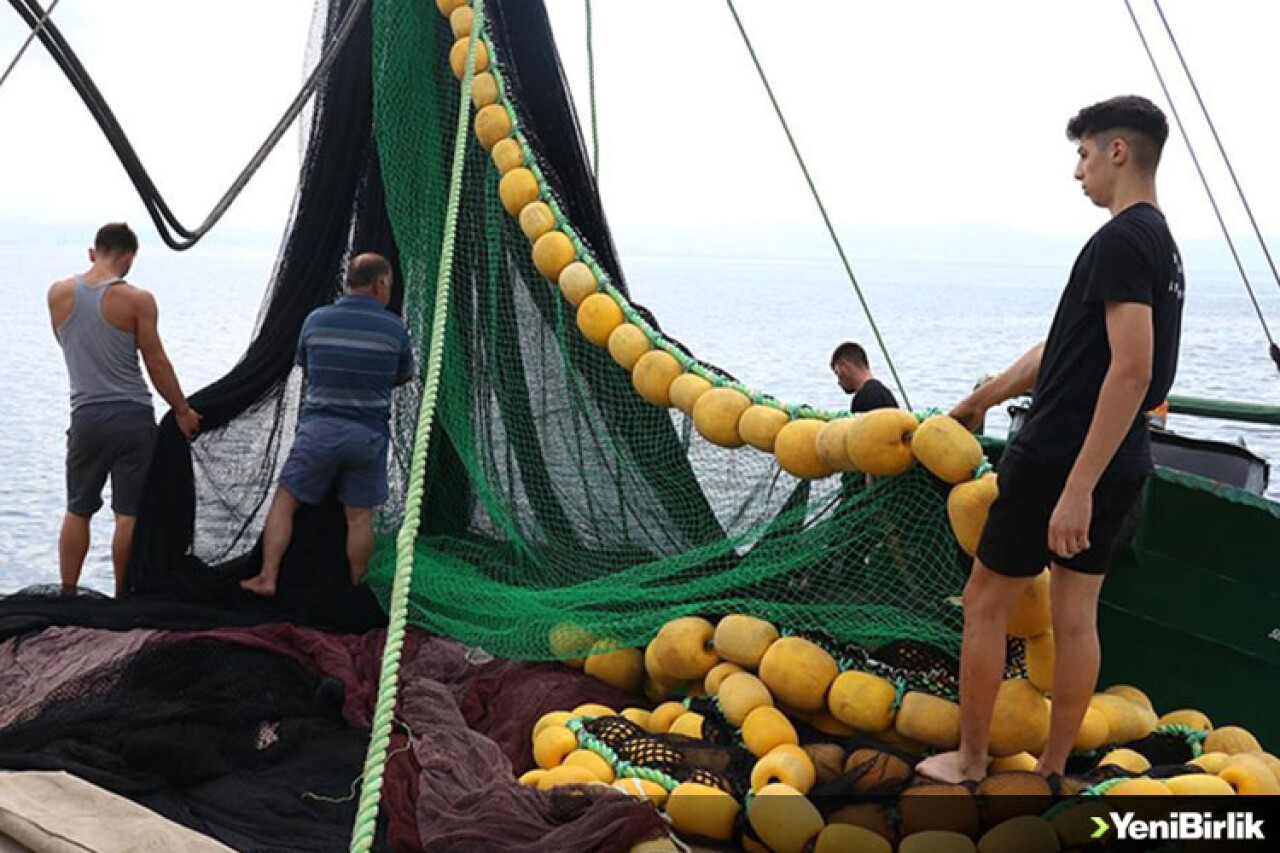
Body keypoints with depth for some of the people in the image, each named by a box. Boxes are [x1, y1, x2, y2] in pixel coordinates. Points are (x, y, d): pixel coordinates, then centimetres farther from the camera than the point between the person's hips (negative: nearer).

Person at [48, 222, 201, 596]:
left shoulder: (58, 293, 2)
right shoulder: (136, 299, -10)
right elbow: (157, 363, -6)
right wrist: (182, 411, 3)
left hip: (85, 414, 3)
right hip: (131, 415, -3)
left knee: (77, 510, 15)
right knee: (129, 514, 4)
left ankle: (67, 594, 19)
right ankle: (122, 595, 10)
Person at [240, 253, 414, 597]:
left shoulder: (316, 320, 0)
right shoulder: (393, 327, -4)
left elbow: (305, 370, 13)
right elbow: (405, 377, 11)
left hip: (319, 427, 0)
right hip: (369, 433, 0)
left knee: (285, 501, 13)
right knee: (359, 516, 9)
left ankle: (267, 579, 11)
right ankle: (355, 594, 18)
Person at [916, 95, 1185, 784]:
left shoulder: (1121, 240, -17)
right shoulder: (1161, 243, 15)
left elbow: (1132, 369, -26)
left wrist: (1077, 488, -28)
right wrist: (981, 400, 30)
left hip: (1063, 461, -9)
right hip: (1119, 468, 9)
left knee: (985, 602, 5)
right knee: (1075, 616, 13)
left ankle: (969, 763, 16)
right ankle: (1052, 771, 21)